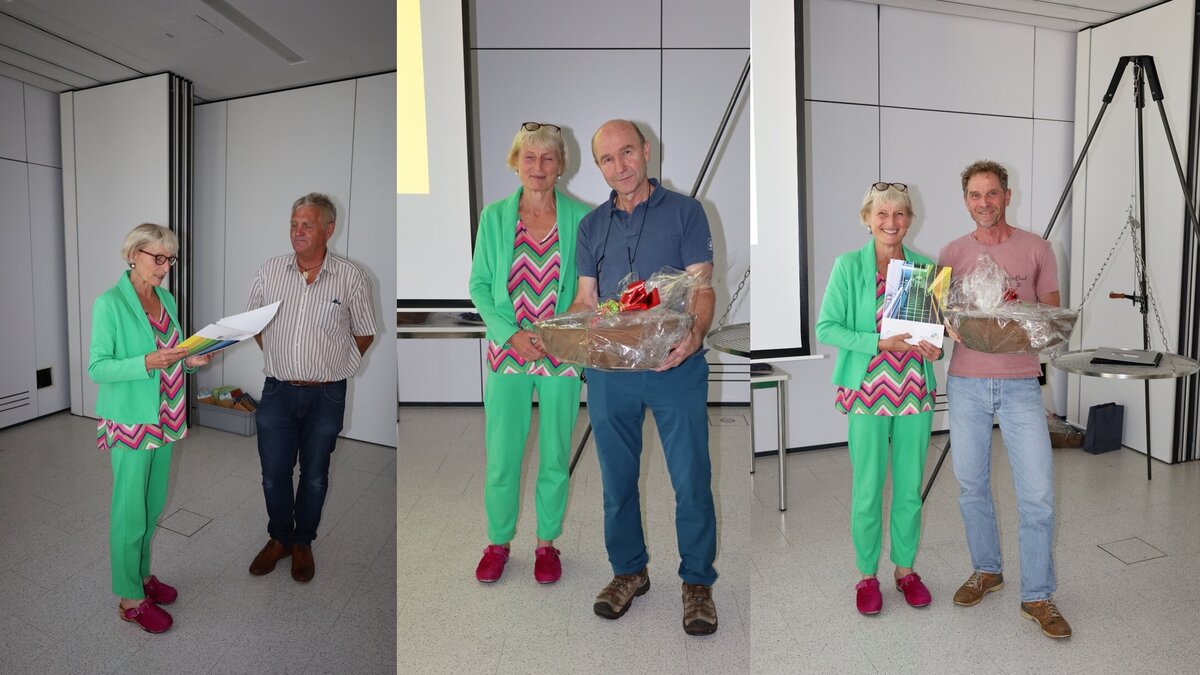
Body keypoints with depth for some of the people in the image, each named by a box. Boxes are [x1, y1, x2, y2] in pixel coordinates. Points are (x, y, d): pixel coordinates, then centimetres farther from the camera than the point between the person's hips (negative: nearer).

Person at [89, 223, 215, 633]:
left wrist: (190, 360, -3)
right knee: (130, 511, 3)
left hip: (163, 418, 7)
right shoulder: (109, 303, -13)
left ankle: (141, 574, 36)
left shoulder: (167, 299, 8)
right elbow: (97, 367, -15)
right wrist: (146, 363, -28)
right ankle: (131, 599, 17)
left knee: (153, 505, 18)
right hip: (129, 422, -7)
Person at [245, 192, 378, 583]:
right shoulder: (269, 272, -1)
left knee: (314, 474, 13)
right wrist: (280, 362, 10)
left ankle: (303, 543, 33)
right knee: (273, 472, 12)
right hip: (278, 391, 2)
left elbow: (365, 335, 2)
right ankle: (279, 538, 35)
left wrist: (333, 368, 5)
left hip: (326, 396, -2)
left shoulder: (351, 278, -8)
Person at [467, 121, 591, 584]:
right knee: (501, 455, 8)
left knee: (555, 454, 11)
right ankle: (498, 541, 30)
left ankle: (547, 542, 31)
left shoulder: (581, 218, -2)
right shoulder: (494, 217, 0)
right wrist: (511, 333, -13)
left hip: (562, 354, 0)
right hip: (507, 351, 0)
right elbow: (480, 285, 1)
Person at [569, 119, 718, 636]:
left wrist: (695, 335, -25)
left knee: (691, 478, 2)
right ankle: (628, 570, 32)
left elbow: (701, 287, -5)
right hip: (608, 368, 4)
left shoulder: (684, 211, 3)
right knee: (617, 477, 13)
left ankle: (697, 581, 21)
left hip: (675, 365, -3)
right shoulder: (592, 225, 14)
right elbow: (586, 299, 13)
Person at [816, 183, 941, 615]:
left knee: (910, 489, 14)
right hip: (868, 392, -3)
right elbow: (825, 328, -9)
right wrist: (878, 343, -20)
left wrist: (935, 348, -8)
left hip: (915, 392, 3)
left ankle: (906, 569, 33)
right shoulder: (848, 266, -6)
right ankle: (867, 575, 25)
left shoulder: (925, 267, 5)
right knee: (868, 490, 6)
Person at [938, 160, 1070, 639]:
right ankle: (987, 570, 31)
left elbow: (1053, 313, 6)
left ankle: (1038, 596, 13)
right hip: (966, 383, 1)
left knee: (1038, 494, -2)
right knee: (971, 486, 11)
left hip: (1020, 383, -1)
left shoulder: (1036, 248, 5)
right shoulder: (952, 253, 7)